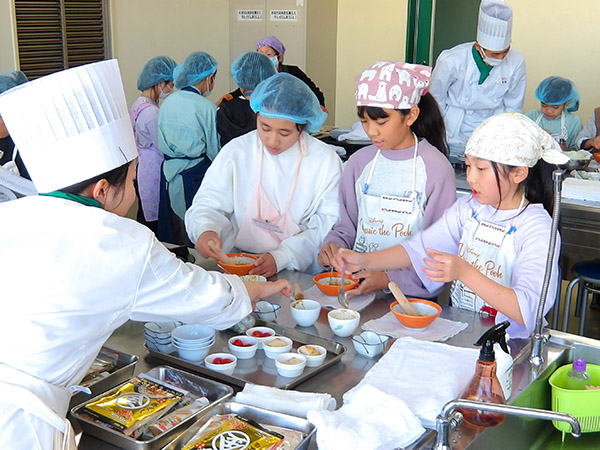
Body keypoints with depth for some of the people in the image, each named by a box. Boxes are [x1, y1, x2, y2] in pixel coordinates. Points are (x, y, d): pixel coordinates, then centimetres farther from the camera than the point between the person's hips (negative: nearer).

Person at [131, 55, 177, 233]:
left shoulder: (138, 104, 8)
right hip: (154, 171, -10)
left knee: (144, 216, 17)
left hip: (140, 168, 10)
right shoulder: (152, 113, -22)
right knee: (155, 221, -2)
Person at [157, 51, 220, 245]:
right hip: (196, 176, -6)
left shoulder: (167, 103, 3)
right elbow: (215, 151, -7)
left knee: (174, 231, 16)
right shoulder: (207, 108, -14)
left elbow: (160, 144, 11)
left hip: (169, 175, 6)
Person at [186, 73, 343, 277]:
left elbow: (329, 228, -5)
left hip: (303, 275, 1)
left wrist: (281, 257, -19)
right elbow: (207, 205, 4)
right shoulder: (236, 152, 3)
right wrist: (205, 229, -20)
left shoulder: (326, 161, -2)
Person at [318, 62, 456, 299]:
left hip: (409, 294, -4)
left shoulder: (436, 168, -6)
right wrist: (333, 245, -6)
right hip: (356, 283, 4)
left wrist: (390, 279, -18)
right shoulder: (359, 162, 8)